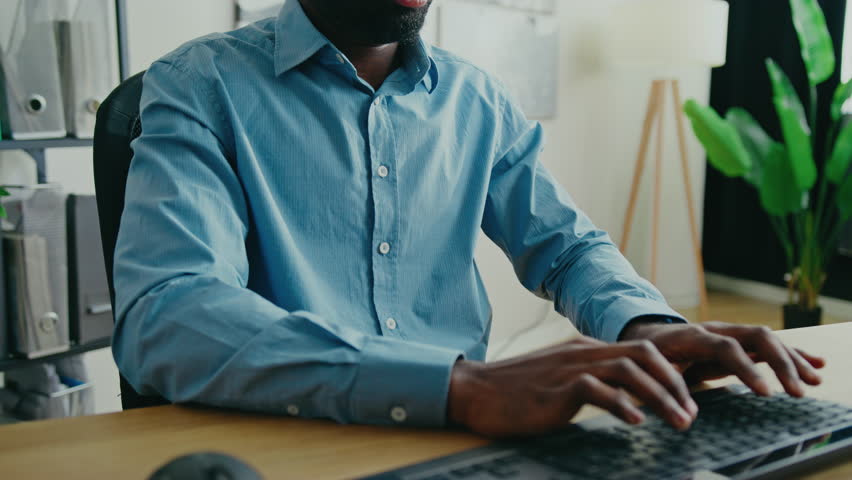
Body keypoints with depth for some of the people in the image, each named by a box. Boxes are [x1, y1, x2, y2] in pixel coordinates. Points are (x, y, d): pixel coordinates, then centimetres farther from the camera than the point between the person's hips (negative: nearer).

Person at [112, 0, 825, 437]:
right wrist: (464, 385, -32)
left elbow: (566, 244, 16)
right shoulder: (202, 86, -6)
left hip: (465, 441, 4)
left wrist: (646, 326, -9)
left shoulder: (478, 101, 9)